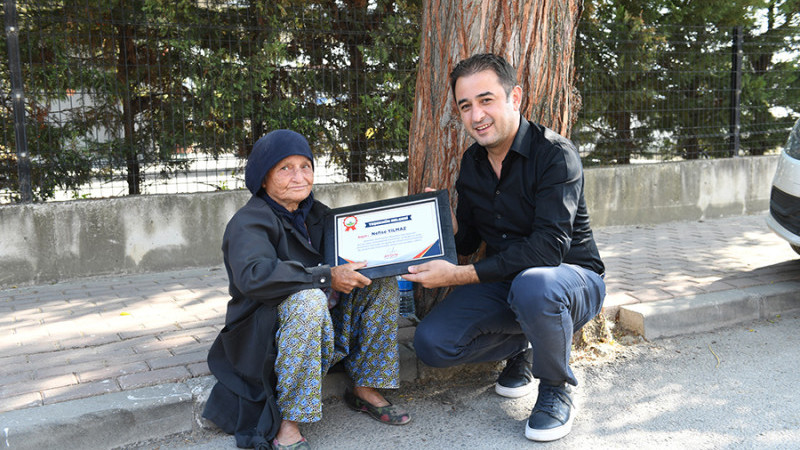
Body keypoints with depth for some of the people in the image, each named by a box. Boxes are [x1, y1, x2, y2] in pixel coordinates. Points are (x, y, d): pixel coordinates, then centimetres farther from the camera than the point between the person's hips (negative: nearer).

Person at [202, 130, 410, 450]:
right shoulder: (248, 222, -15)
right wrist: (327, 277, -33)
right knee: (309, 299, -37)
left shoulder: (315, 213, 10)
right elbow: (254, 276, -33)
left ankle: (365, 390, 2)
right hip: (264, 333, -7)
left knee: (382, 281, -3)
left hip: (320, 325, 8)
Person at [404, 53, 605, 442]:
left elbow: (548, 247, -31)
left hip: (571, 280, -5)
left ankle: (557, 389, -11)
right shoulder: (472, 163, 2)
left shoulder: (555, 154, -20)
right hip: (504, 283, 6)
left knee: (533, 285, -41)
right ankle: (519, 348, 14)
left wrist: (460, 275, -33)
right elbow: (467, 240, 9)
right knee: (431, 342, -14)